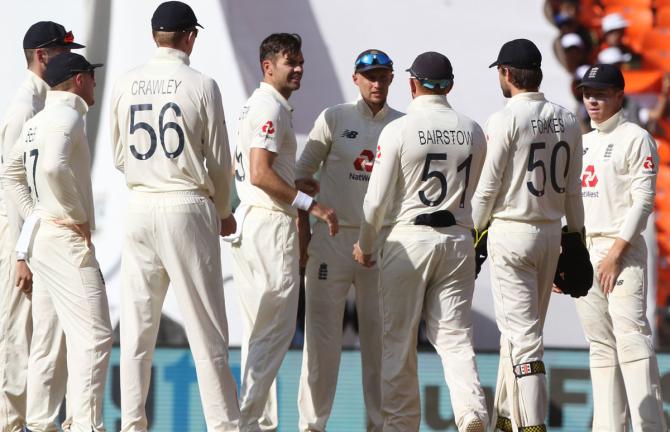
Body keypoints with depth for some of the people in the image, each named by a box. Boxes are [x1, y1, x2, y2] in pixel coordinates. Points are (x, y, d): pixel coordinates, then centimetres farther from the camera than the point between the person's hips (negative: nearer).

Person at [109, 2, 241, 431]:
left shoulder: (126, 85, 4)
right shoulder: (201, 85, -7)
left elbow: (120, 156, 13)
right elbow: (219, 161, -2)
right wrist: (223, 213, 13)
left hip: (140, 207, 4)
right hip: (188, 208, -4)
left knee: (137, 326, 7)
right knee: (206, 326, 0)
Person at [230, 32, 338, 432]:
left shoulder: (256, 105, 18)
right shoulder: (271, 107, -13)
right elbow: (260, 174, -22)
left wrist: (298, 184, 23)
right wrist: (310, 204, -22)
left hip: (248, 220, 11)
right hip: (271, 223, -11)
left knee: (260, 330, 14)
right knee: (276, 328, -8)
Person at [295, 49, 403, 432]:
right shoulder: (334, 119, 1)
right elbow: (303, 172, 4)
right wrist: (302, 230, -3)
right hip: (333, 238, -2)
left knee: (380, 335, 5)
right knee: (322, 333, -3)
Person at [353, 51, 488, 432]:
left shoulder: (399, 130, -8)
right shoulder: (473, 132, 4)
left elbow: (378, 199, -6)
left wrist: (366, 245, 8)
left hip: (409, 240, -3)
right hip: (458, 240, 3)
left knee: (399, 340, 6)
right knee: (455, 336, 2)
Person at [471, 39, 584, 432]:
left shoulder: (506, 119, -11)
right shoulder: (568, 121, 6)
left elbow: (488, 188, -10)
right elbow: (573, 189, 10)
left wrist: (474, 233, 0)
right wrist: (577, 234, 17)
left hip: (511, 233, -6)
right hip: (551, 232, 6)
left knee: (522, 333, -8)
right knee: (523, 329, 16)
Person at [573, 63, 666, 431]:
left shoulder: (635, 139, -3)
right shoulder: (583, 143, 20)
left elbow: (642, 200, -10)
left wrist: (616, 252, -17)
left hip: (622, 249, -8)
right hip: (582, 250, 8)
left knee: (631, 336, -16)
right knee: (600, 344, 5)